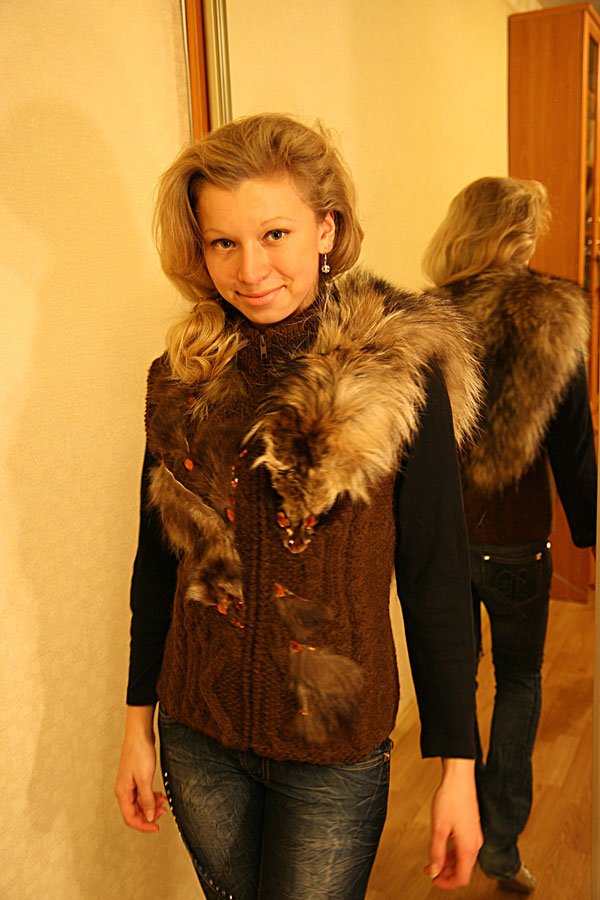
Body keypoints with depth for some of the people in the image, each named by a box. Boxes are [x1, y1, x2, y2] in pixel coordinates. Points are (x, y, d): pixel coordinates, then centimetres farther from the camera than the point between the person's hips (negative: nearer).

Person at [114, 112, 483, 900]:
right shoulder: (179, 377, -4)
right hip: (196, 740, 4)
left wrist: (457, 767, -7)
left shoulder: (400, 376, -15)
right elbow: (158, 559, 4)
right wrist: (138, 723, 9)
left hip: (334, 754, -3)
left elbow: (436, 579, -10)